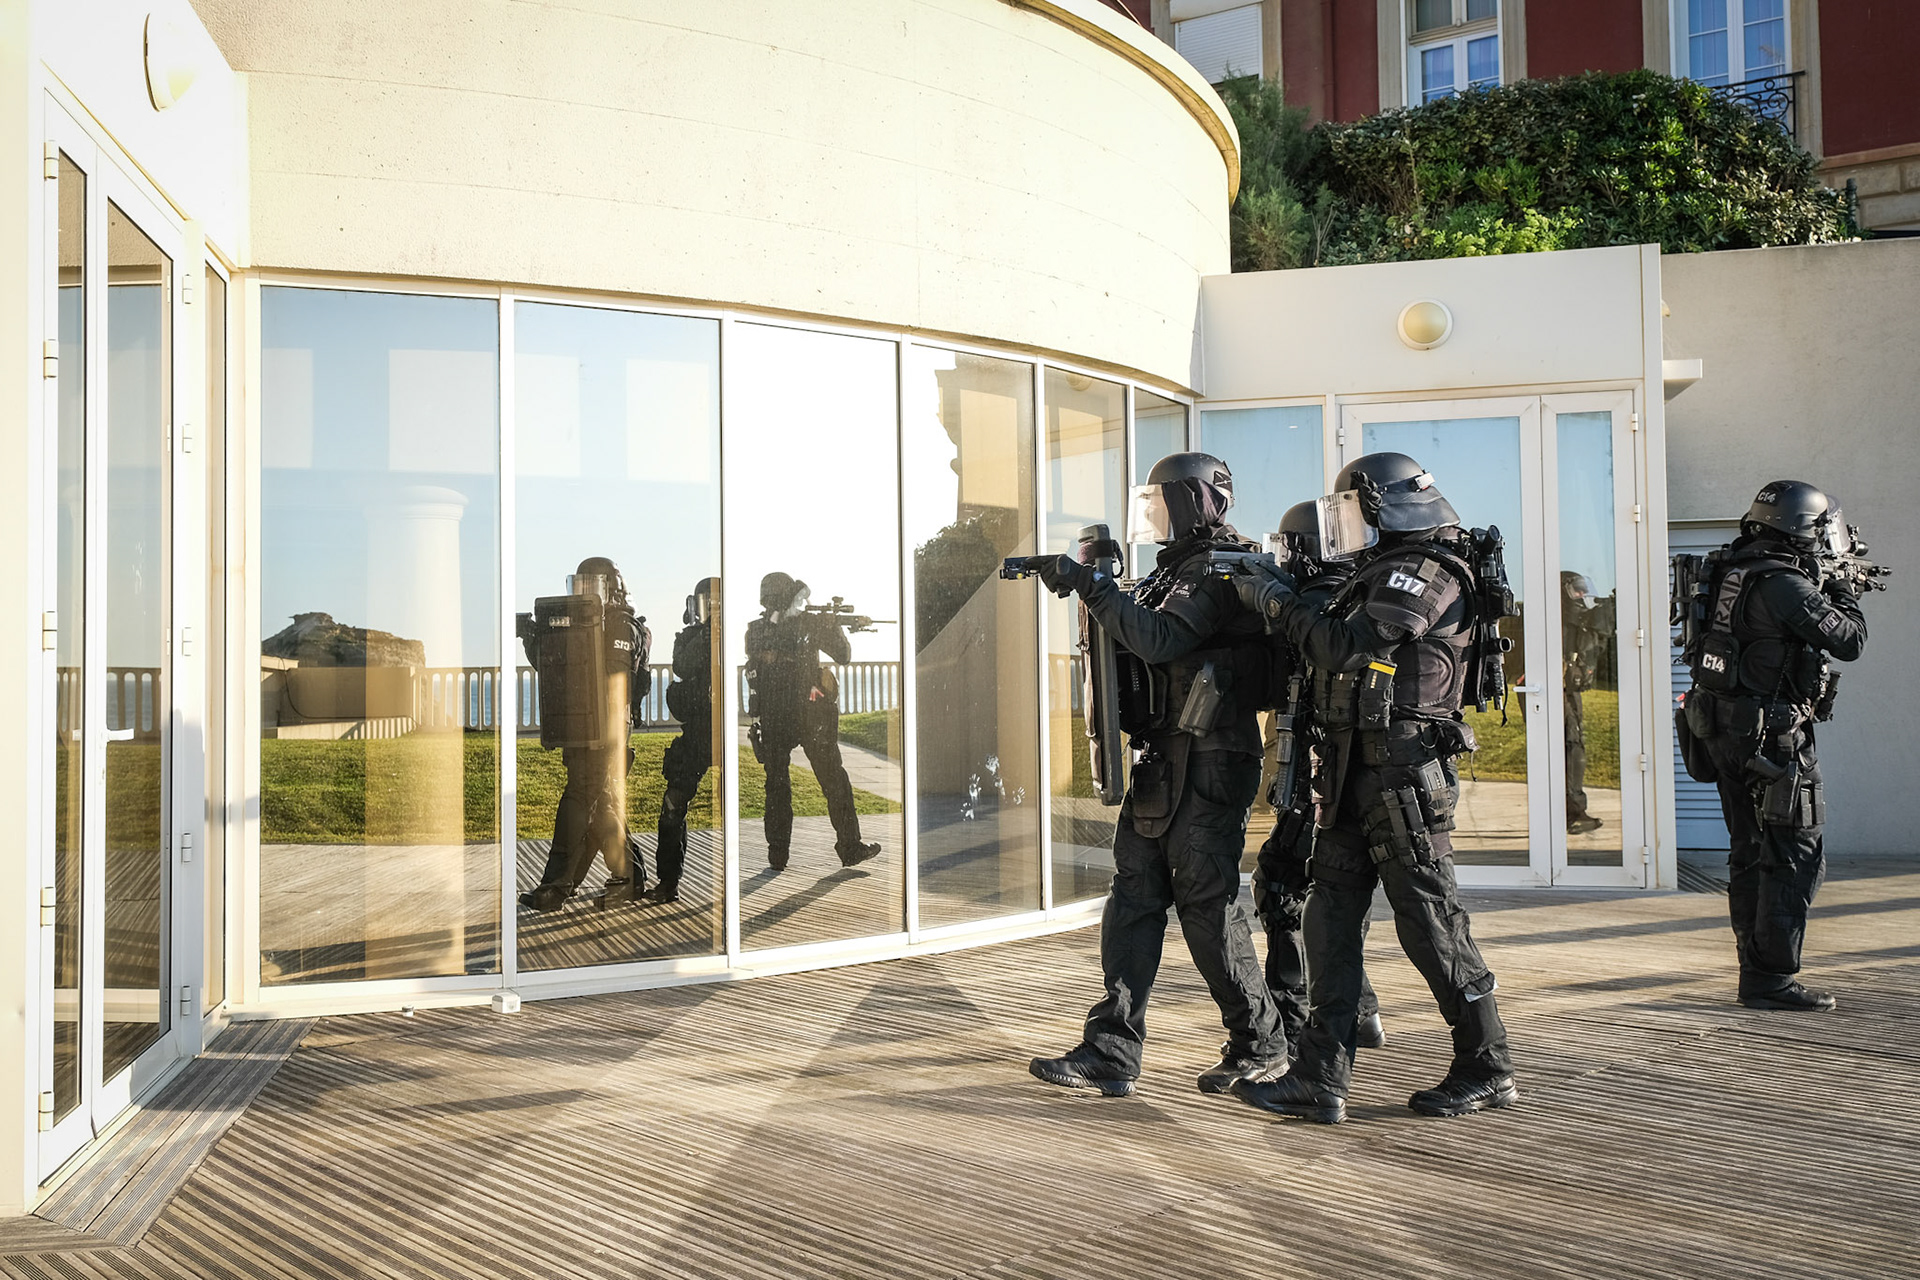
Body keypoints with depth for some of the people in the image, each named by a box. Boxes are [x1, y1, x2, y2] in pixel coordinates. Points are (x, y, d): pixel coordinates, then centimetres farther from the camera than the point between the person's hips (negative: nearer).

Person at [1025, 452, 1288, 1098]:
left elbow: (1160, 640, -25)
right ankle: (1111, 1052, 8)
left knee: (1209, 906, -2)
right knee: (1134, 899, 5)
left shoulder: (1218, 568, -12)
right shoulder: (1177, 568, 19)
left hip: (1207, 766, -10)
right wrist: (1093, 589, 6)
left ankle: (1260, 1045, 14)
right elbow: (1139, 643, 20)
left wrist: (1091, 584, -20)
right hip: (1160, 760, 10)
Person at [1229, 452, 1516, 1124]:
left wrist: (1277, 601, -10)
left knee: (1429, 920, -1)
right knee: (1332, 915, 4)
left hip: (1403, 773, -9)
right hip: (1355, 772, 9)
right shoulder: (1382, 572, 20)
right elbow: (1331, 650, 22)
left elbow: (1349, 646, -20)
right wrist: (1281, 594, 12)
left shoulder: (1427, 571, -10)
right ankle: (1321, 1079, 6)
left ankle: (1488, 1068, 15)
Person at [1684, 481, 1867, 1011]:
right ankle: (1773, 979, -1)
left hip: (1725, 730, 9)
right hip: (1770, 737, -9)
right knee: (1797, 855, -3)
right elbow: (1850, 642, -11)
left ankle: (1755, 973, 22)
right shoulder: (1784, 585, -17)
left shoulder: (1734, 573, 10)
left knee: (1751, 853, 15)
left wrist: (1822, 590, 18)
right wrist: (1843, 592, 6)